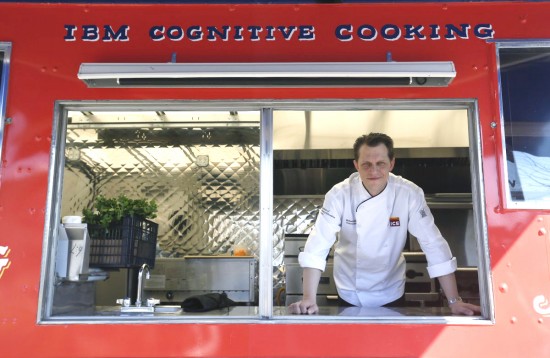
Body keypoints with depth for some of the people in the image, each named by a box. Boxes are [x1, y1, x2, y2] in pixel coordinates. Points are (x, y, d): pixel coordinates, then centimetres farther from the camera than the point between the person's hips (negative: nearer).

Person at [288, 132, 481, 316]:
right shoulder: (340, 195, -21)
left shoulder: (410, 194, -19)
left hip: (391, 294, 1)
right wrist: (309, 299, -31)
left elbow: (434, 245, -17)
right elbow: (318, 246, -24)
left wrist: (454, 301, -18)